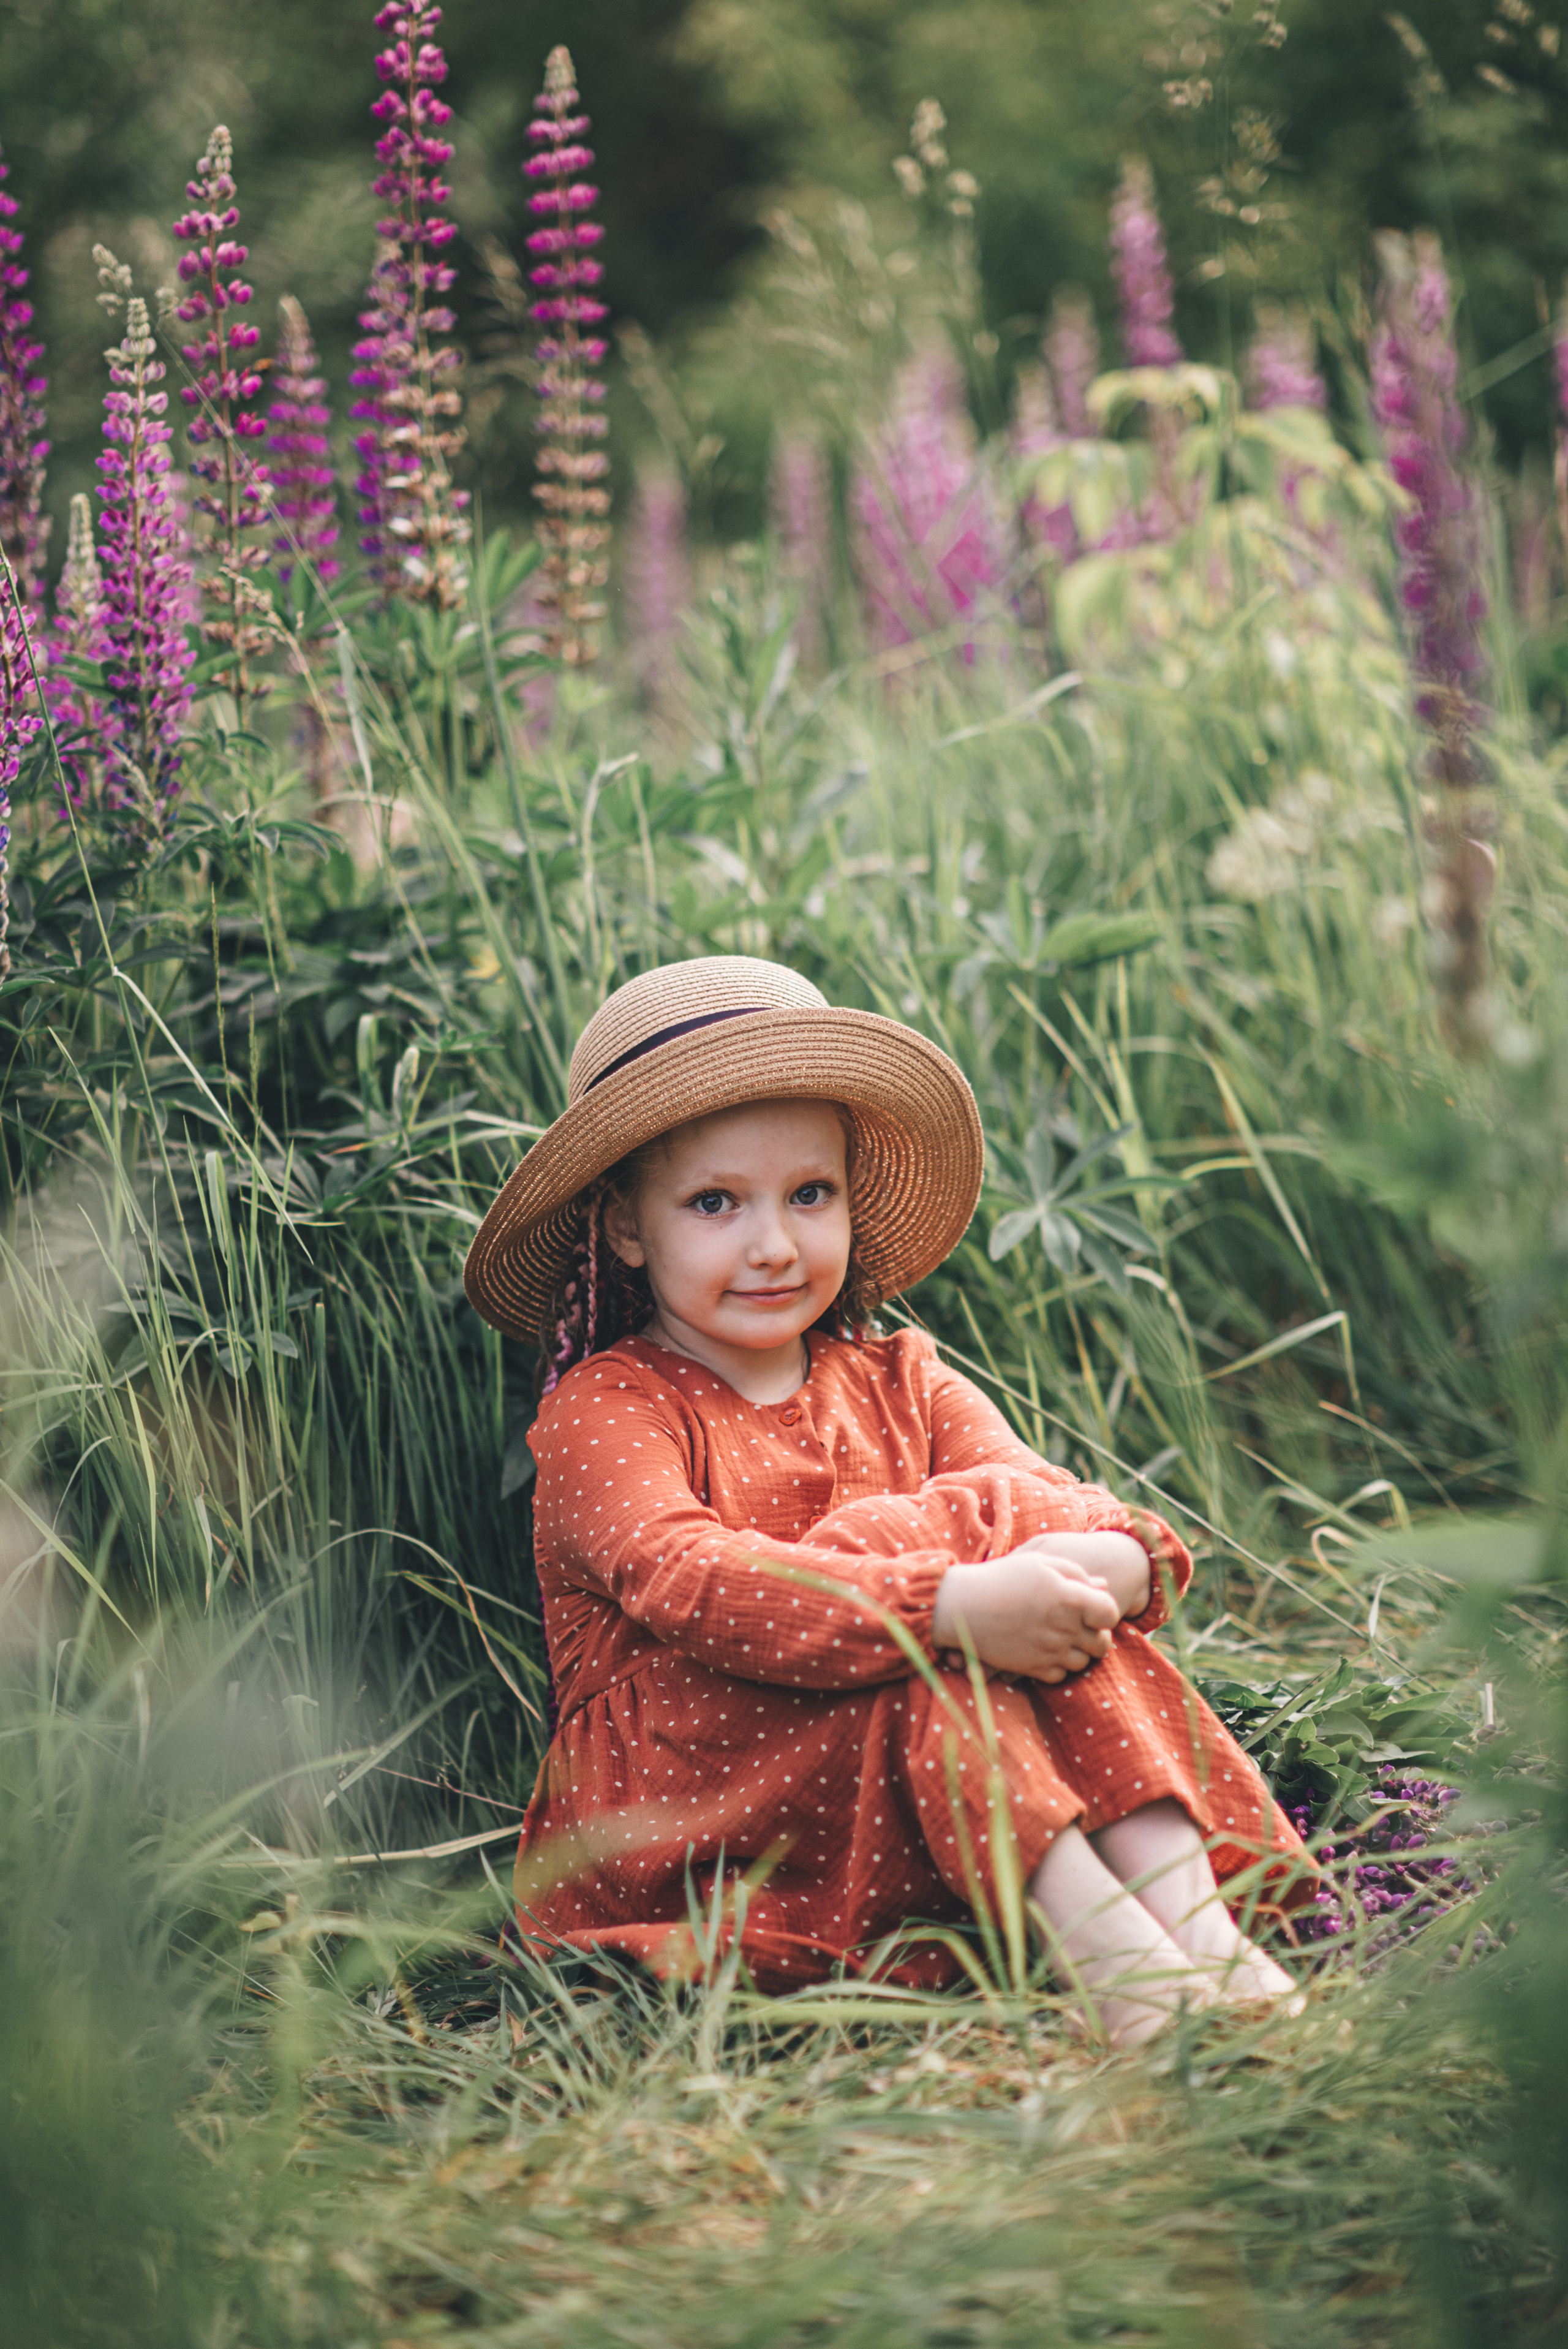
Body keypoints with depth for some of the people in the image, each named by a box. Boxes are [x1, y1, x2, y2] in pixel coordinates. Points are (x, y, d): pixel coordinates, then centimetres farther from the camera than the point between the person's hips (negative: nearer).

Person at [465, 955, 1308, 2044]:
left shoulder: (898, 1381, 15)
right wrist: (952, 1606, -36)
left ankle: (1187, 1905, -32)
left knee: (1053, 1585, -17)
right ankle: (1094, 1939, -42)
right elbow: (691, 1586, -25)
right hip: (675, 1821, -5)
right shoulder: (601, 1411, -5)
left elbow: (1044, 1494, -2)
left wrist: (1114, 1558, -30)